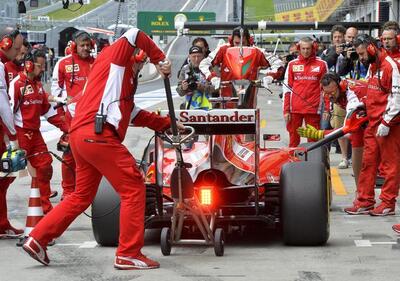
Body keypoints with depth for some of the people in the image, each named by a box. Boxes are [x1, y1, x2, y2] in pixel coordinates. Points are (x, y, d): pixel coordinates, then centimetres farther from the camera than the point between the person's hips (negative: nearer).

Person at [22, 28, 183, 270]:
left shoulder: (122, 79, 31)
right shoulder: (113, 55, 7)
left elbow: (135, 114, 33)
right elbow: (134, 35, -11)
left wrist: (167, 124, 31)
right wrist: (160, 59, -2)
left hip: (81, 136, 10)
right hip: (97, 134, -10)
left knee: (83, 195, 19)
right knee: (134, 188, -6)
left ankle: (38, 239, 18)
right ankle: (129, 254, -6)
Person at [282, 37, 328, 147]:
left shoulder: (321, 64, 4)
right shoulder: (292, 64, 8)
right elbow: (287, 88, 8)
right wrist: (286, 110, 2)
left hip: (313, 109, -1)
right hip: (295, 109, 1)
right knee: (293, 140, 4)